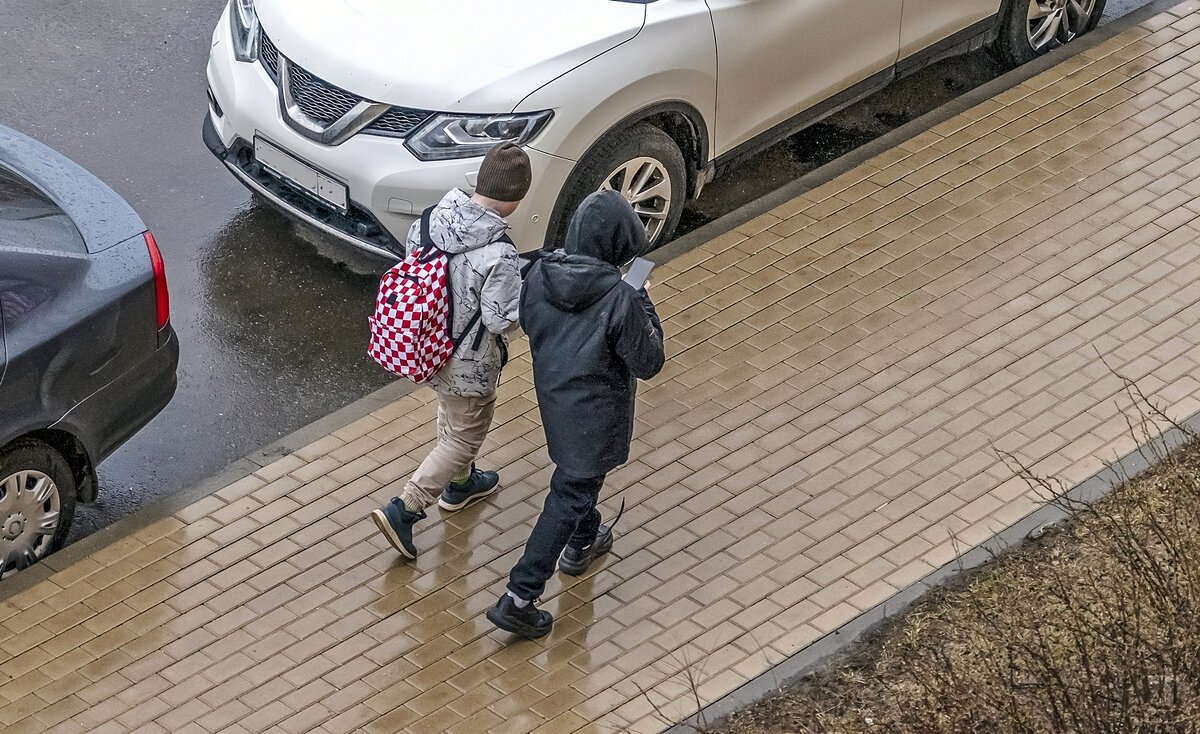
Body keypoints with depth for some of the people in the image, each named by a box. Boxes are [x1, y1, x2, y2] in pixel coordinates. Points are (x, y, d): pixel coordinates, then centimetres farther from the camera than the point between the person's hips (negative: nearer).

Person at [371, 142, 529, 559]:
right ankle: (402, 512, 11)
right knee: (465, 438, 14)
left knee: (451, 419, 32)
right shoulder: (499, 255, -33)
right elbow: (502, 321, -27)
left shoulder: (431, 219, -14)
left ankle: (460, 483, 55)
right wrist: (527, 290, -10)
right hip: (468, 365, -7)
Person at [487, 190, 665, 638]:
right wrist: (643, 307, -8)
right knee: (569, 497, 7)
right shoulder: (619, 300, -32)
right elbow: (648, 364, -19)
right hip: (595, 413, -6)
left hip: (552, 395, 6)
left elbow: (527, 323, 5)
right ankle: (519, 598, 7)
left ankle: (582, 542, 58)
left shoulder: (540, 274, -15)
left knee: (577, 478, 33)